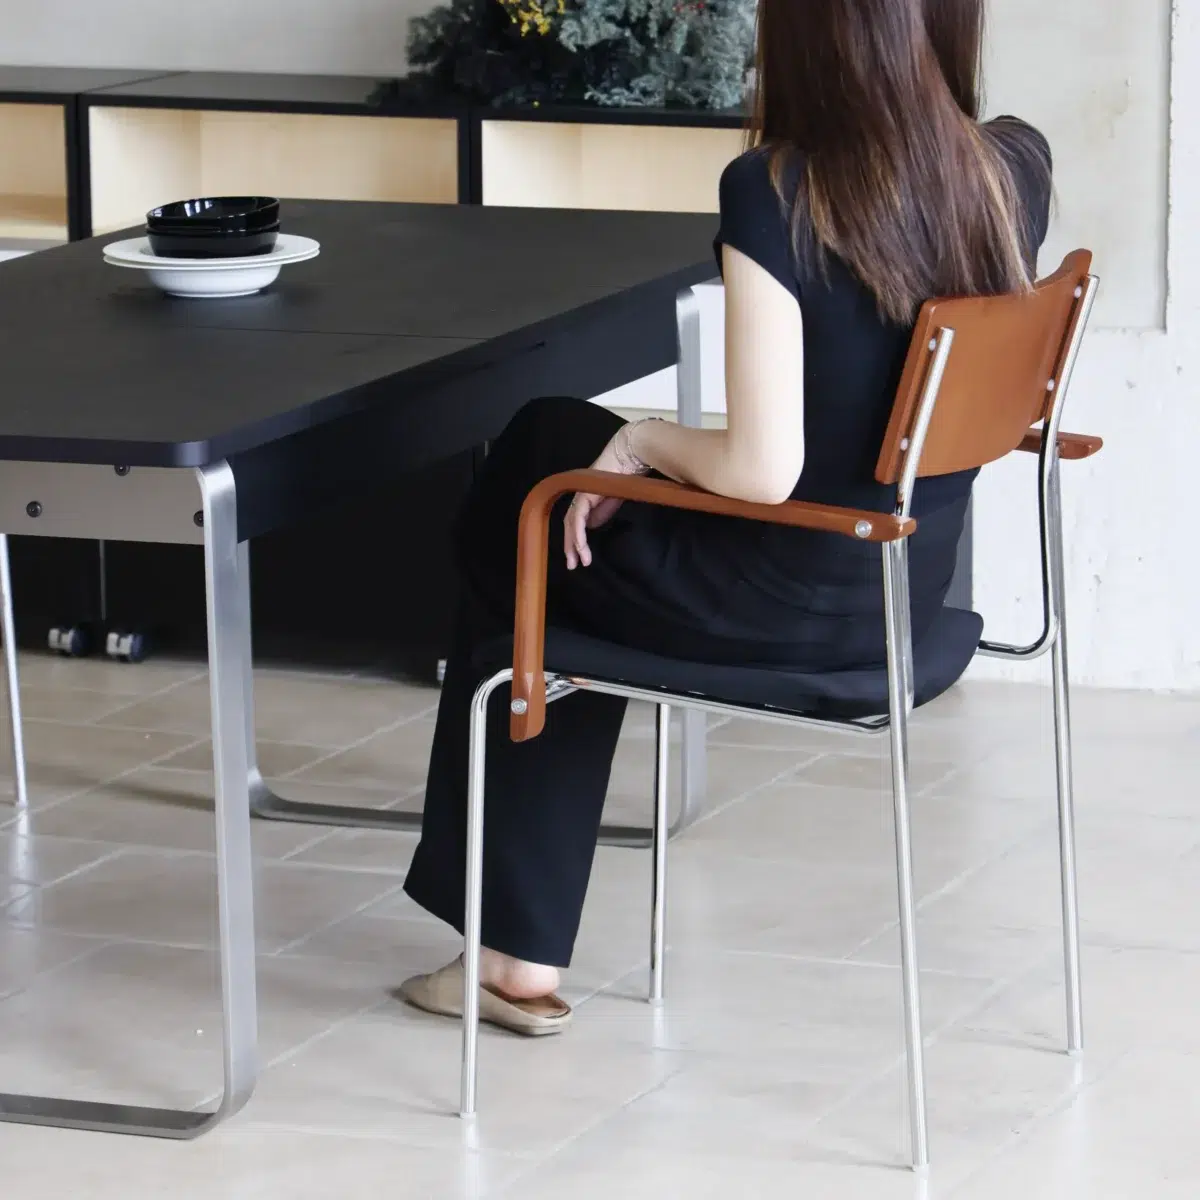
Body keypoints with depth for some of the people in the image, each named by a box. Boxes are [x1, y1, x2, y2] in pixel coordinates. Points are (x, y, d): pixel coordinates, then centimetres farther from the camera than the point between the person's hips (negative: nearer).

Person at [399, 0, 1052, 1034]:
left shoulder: (773, 192, -27)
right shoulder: (1016, 168, -8)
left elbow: (763, 470, -28)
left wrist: (643, 442, -9)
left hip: (786, 601, -7)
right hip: (914, 587, 7)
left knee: (516, 538, 25)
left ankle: (522, 953, 36)